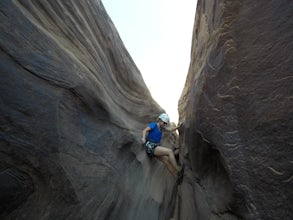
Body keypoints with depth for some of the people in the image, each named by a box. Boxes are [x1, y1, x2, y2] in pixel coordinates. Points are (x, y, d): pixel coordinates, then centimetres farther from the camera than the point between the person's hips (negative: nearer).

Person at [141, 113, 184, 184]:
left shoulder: (161, 127, 14)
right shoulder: (154, 124, -9)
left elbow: (170, 129, 11)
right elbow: (145, 130, -22)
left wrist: (178, 126, -7)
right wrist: (143, 138, -42)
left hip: (155, 147, 8)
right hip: (150, 147, -8)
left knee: (167, 161, 0)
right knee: (170, 151, -16)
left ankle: (177, 178, 9)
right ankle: (178, 170, -7)